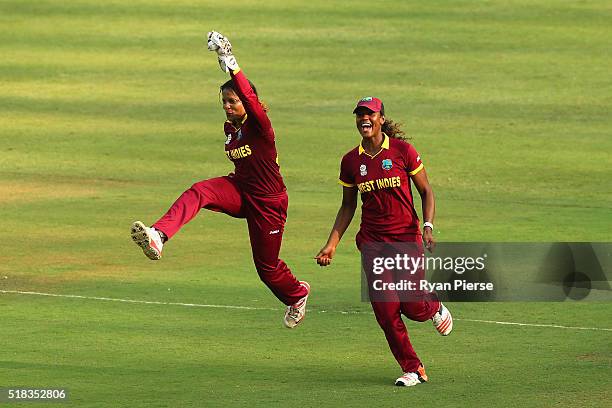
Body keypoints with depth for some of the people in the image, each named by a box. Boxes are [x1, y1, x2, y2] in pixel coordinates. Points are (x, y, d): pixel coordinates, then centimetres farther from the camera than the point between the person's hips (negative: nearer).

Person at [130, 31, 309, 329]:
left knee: (267, 266, 5)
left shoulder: (260, 128, -18)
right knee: (199, 191, -26)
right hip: (239, 192, 6)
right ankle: (159, 236, -48)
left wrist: (231, 65, -44)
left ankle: (297, 294, 40)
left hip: (267, 203, -6)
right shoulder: (230, 129, 4)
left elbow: (250, 98, -37)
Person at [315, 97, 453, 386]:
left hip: (406, 236, -3)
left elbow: (426, 192, 1)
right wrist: (332, 244, 7)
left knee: (412, 307, -8)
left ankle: (434, 306, 30)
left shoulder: (402, 150, -5)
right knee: (386, 310, -7)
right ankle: (412, 369, 6)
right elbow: (348, 207, 14)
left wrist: (427, 226, -14)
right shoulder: (351, 161, 4)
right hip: (372, 240, 3)